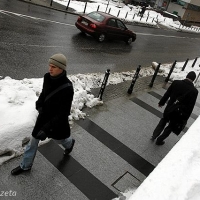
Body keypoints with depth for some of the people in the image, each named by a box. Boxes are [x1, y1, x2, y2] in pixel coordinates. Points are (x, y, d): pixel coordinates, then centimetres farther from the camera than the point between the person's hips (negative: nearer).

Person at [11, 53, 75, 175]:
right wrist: (39, 105, -10)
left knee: (59, 139, 24)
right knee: (33, 140, 16)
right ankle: (26, 166, 38)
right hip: (44, 116, 5)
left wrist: (46, 128, -29)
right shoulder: (47, 78, -12)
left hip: (57, 120, -5)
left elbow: (63, 113, -26)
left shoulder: (67, 88, -31)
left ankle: (70, 143, 60)